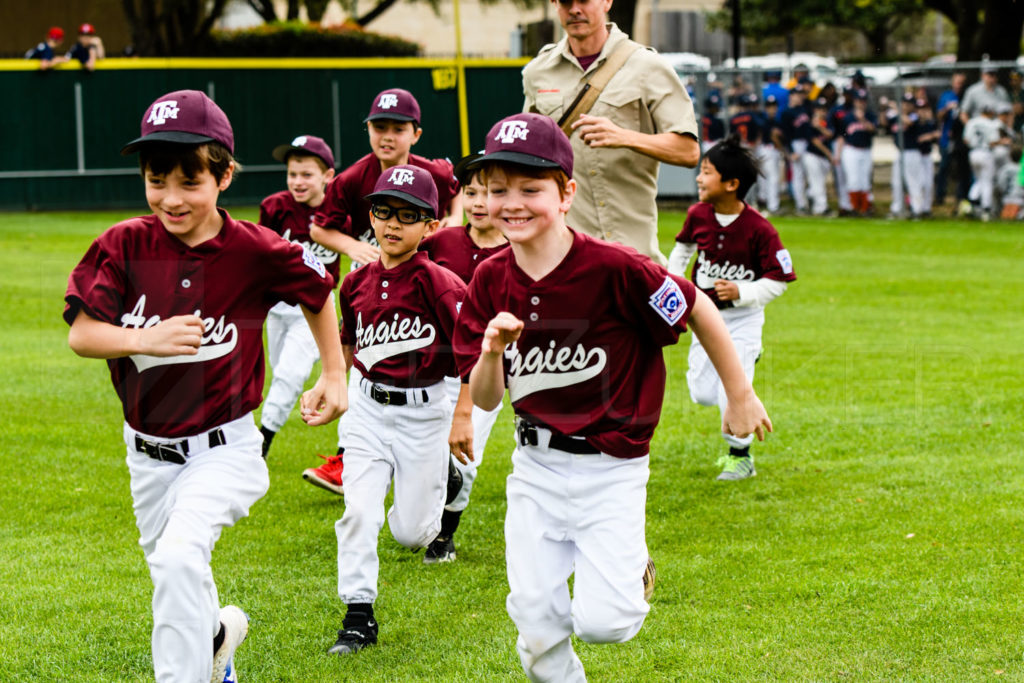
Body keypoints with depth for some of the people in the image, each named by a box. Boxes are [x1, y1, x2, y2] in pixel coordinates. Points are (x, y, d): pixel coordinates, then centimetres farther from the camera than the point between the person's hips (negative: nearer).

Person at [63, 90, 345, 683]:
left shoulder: (255, 252, -15)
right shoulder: (125, 246, -11)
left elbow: (319, 292, 4)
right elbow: (81, 334, -13)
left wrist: (335, 377, 5)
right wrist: (147, 339, -30)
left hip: (222, 448, -4)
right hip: (149, 452, 4)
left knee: (179, 557, -27)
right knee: (172, 575, 21)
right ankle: (219, 631, 53)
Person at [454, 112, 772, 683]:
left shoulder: (612, 268, -20)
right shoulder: (491, 282, -4)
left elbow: (699, 309, -8)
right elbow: (486, 399, -2)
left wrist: (741, 397, 1)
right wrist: (492, 351, -23)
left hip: (611, 469, -4)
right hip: (535, 467, 4)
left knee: (601, 623, -10)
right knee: (537, 627, 3)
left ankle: (632, 573, 23)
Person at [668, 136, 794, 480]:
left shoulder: (759, 229, -22)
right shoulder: (698, 215, -7)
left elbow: (779, 280, -15)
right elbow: (683, 248, 15)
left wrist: (741, 292, -27)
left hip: (742, 318, -5)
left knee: (732, 392, -10)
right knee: (702, 394, 5)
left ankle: (740, 455, 12)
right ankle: (746, 361, 34)